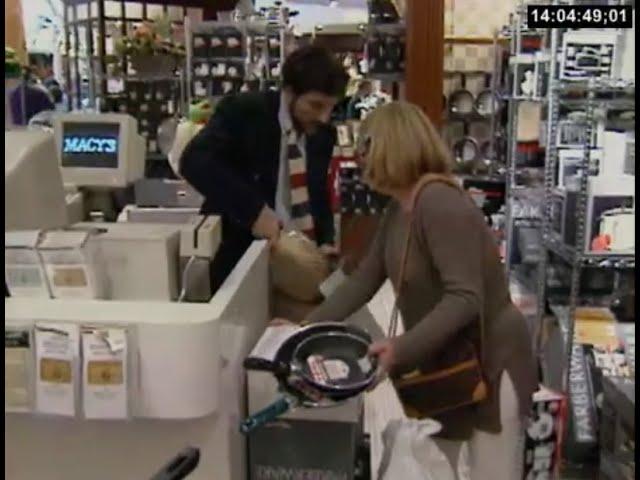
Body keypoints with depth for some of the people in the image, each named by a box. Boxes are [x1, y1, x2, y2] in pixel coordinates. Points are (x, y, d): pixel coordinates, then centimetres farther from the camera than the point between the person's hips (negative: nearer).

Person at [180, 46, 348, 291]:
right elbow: (194, 161, -27)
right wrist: (254, 209, -33)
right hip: (240, 254, -5)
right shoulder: (243, 111, -15)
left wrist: (325, 241, -8)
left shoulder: (323, 134, 2)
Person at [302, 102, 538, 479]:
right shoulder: (398, 211, 4)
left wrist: (402, 350, -36)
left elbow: (465, 299, -30)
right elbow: (363, 282, 4)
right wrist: (306, 328, -1)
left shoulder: (440, 202, -25)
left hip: (490, 362, -9)